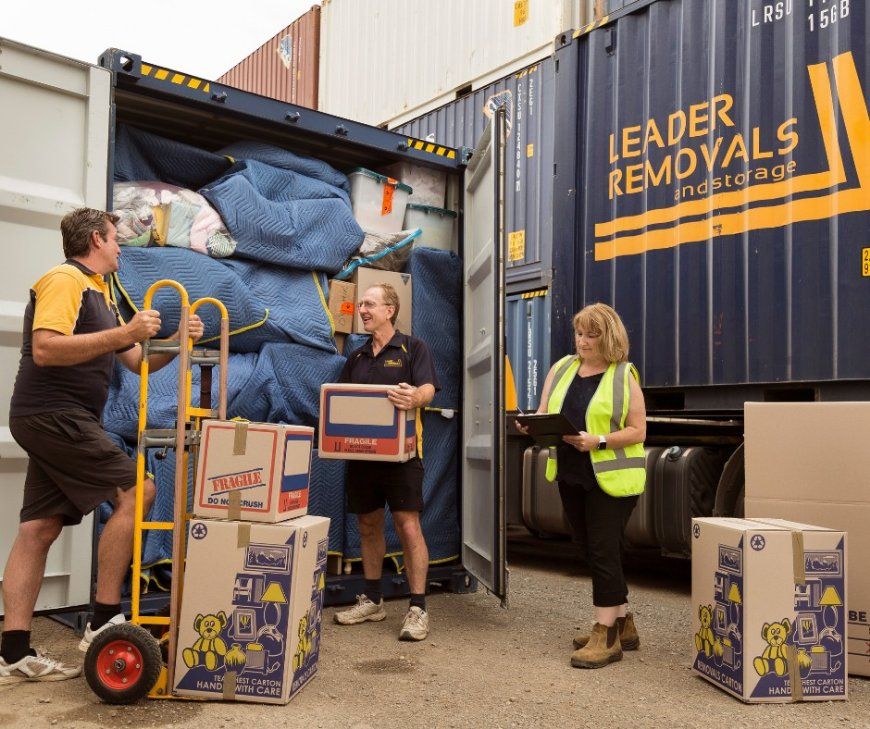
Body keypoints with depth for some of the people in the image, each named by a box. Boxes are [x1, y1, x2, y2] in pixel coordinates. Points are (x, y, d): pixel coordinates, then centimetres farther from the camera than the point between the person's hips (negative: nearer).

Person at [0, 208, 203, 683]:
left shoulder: (99, 295, 21)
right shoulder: (64, 280, -9)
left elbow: (137, 362, 20)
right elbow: (44, 349, -23)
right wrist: (124, 333, -26)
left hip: (59, 422, 10)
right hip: (54, 415, -10)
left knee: (39, 529, 6)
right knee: (134, 491, -12)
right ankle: (104, 621, -9)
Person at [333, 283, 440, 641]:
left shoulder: (412, 348, 1)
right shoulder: (357, 357, 18)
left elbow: (427, 389, -12)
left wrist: (414, 397, -36)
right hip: (361, 451, 6)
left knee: (408, 525, -8)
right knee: (368, 525, 12)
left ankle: (418, 608, -3)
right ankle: (372, 600, 24)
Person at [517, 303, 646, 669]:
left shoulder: (624, 376, -5)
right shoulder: (561, 369, 9)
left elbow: (637, 431, -9)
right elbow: (543, 416, 8)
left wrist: (598, 441, -22)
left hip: (611, 477, -6)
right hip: (571, 475, 6)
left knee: (603, 552, -5)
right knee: (592, 551, 13)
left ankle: (606, 635, 6)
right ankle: (623, 625, 28)